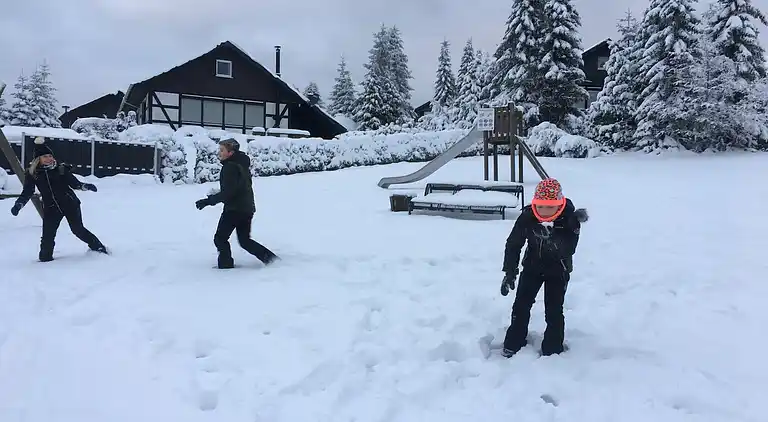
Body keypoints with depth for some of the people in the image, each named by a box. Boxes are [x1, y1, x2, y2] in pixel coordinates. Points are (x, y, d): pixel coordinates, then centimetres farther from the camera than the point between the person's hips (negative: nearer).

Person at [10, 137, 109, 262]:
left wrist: (86, 186, -16)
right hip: (51, 209, 2)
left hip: (70, 204, -1)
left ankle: (98, 247, 14)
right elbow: (27, 192, 1)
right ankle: (45, 258, 18)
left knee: (78, 229, -2)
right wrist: (18, 204, -14)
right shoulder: (32, 174, -1)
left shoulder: (61, 169, -2)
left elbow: (74, 183, 3)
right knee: (47, 236, -1)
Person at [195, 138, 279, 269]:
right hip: (247, 208, 10)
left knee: (220, 238, 3)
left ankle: (226, 265, 4)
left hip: (234, 209, -10)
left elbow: (227, 192, -23)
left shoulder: (230, 167, -17)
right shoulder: (242, 164, 13)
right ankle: (269, 257, 10)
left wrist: (208, 201, -19)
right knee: (245, 240, 17)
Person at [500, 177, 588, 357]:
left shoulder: (568, 219, -26)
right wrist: (509, 272, -16)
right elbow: (513, 244, -13)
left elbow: (569, 250, -30)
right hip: (532, 267, 2)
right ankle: (513, 343, 22)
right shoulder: (527, 217, -23)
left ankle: (552, 349, 18)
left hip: (558, 271, -2)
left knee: (554, 311, 0)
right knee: (521, 305, 5)